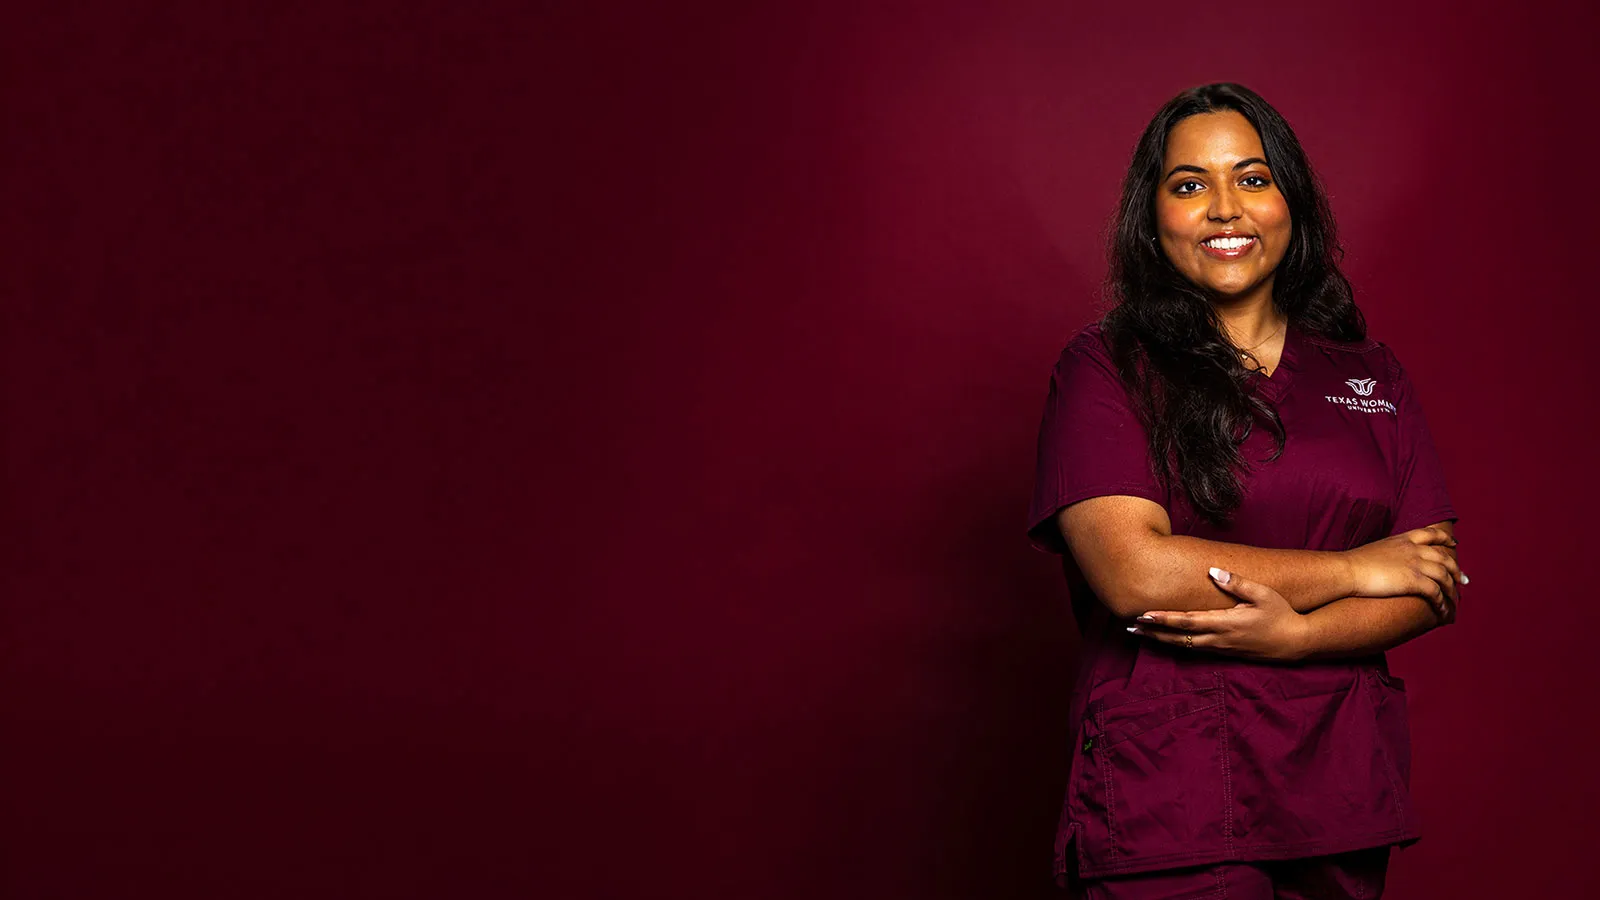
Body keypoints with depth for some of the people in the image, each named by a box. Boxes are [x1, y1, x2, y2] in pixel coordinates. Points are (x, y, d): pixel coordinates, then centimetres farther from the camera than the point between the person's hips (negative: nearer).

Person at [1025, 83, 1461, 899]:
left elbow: (1432, 583, 6)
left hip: (1342, 794, 4)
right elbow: (1133, 573, -15)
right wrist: (1355, 569, -8)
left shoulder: (1371, 376, 11)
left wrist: (1293, 634, -14)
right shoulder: (1104, 367, -1)